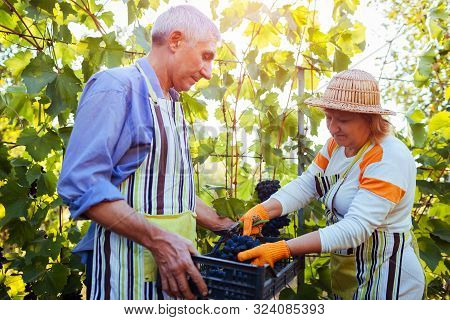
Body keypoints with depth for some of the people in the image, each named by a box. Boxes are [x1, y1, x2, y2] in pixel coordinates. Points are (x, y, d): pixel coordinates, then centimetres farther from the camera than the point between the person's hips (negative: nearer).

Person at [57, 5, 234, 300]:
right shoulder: (117, 87, -12)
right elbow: (82, 183, -22)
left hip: (173, 255, 8)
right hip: (129, 264, -8)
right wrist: (158, 239, -26)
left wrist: (222, 225, 15)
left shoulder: (172, 104, 14)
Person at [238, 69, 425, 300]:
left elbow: (356, 228, -33)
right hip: (344, 265, 7)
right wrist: (262, 211, -25)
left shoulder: (389, 158, -26)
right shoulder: (337, 143, -2)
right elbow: (305, 185, -7)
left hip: (383, 272, -7)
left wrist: (282, 250, -40)